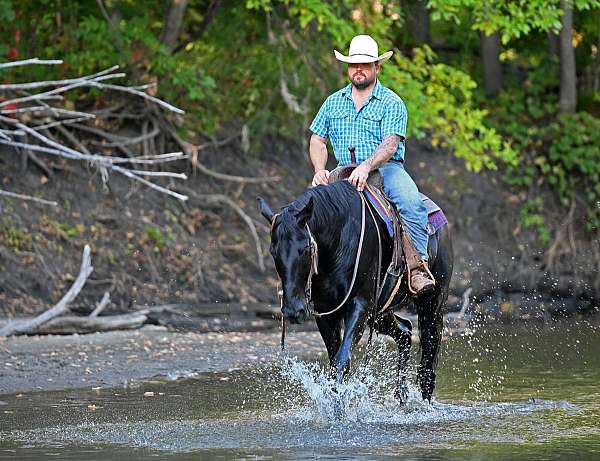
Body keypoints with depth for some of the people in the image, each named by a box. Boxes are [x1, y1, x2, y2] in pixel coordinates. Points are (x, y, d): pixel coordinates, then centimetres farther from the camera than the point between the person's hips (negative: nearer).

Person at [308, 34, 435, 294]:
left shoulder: (392, 103, 0)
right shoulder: (334, 102, 15)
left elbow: (390, 145, -13)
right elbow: (318, 140, 16)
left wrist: (366, 167, -31)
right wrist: (320, 171, -5)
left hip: (387, 168, -4)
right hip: (346, 172, 4)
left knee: (411, 202, -33)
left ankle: (418, 266, -36)